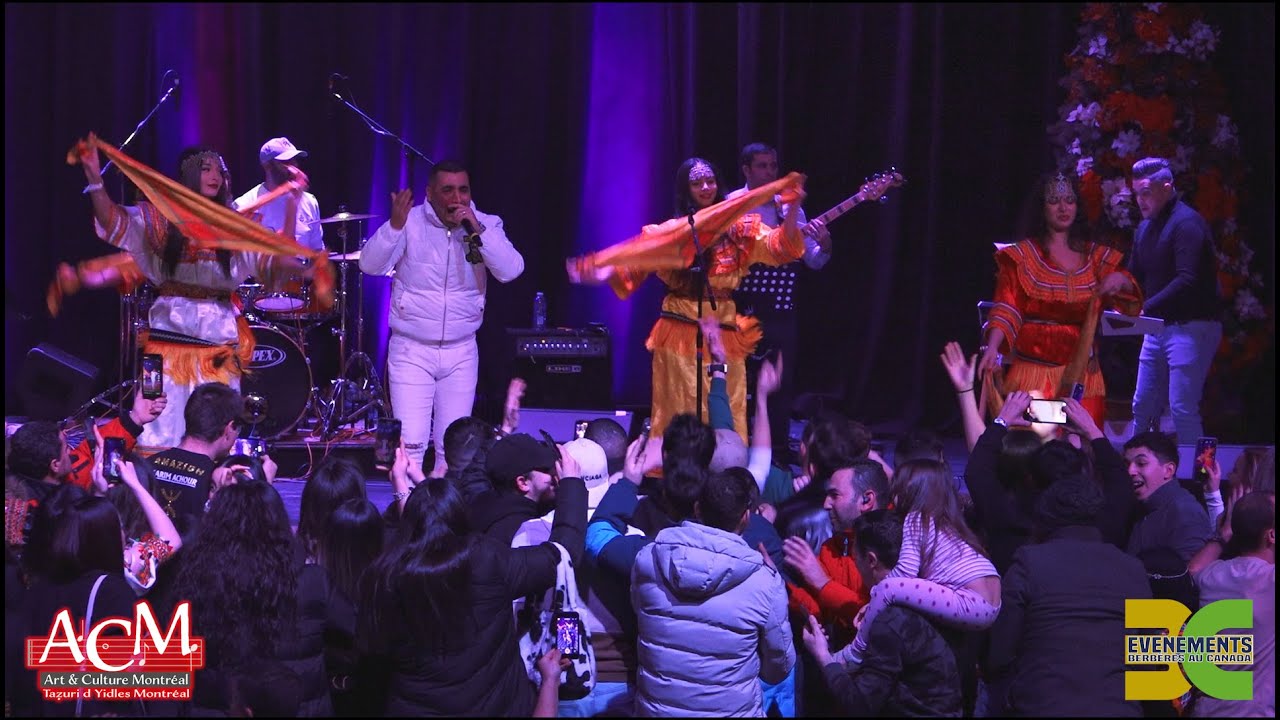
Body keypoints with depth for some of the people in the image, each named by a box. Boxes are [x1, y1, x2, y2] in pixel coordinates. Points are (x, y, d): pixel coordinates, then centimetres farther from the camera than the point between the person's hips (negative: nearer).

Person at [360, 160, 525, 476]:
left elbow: (511, 270, -17)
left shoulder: (486, 225, -3)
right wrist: (395, 225, -33)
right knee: (410, 444, -8)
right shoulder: (411, 222, -9)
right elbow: (370, 265, -19)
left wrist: (476, 230, -26)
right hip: (411, 352, -2)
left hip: (461, 353, 2)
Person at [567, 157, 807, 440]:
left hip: (725, 336, 1)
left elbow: (781, 248, -5)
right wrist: (606, 273, -20)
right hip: (679, 339, -1)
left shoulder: (740, 228, 7)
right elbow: (631, 270, 1)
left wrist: (792, 208, -20)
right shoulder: (667, 232, 5)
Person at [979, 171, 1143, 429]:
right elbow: (1006, 309, -7)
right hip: (1034, 367, -3)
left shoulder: (1096, 257, 15)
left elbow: (1131, 301, 14)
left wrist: (1120, 280, -9)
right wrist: (992, 348, -24)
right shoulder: (1021, 256, 4)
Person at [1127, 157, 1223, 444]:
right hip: (1158, 328, 9)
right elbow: (1135, 278, 20)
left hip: (1192, 326, -9)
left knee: (1182, 408, -12)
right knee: (1143, 406, 11)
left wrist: (1146, 309, -26)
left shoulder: (1187, 223, -14)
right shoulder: (1145, 228, 14)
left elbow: (1188, 281, -23)